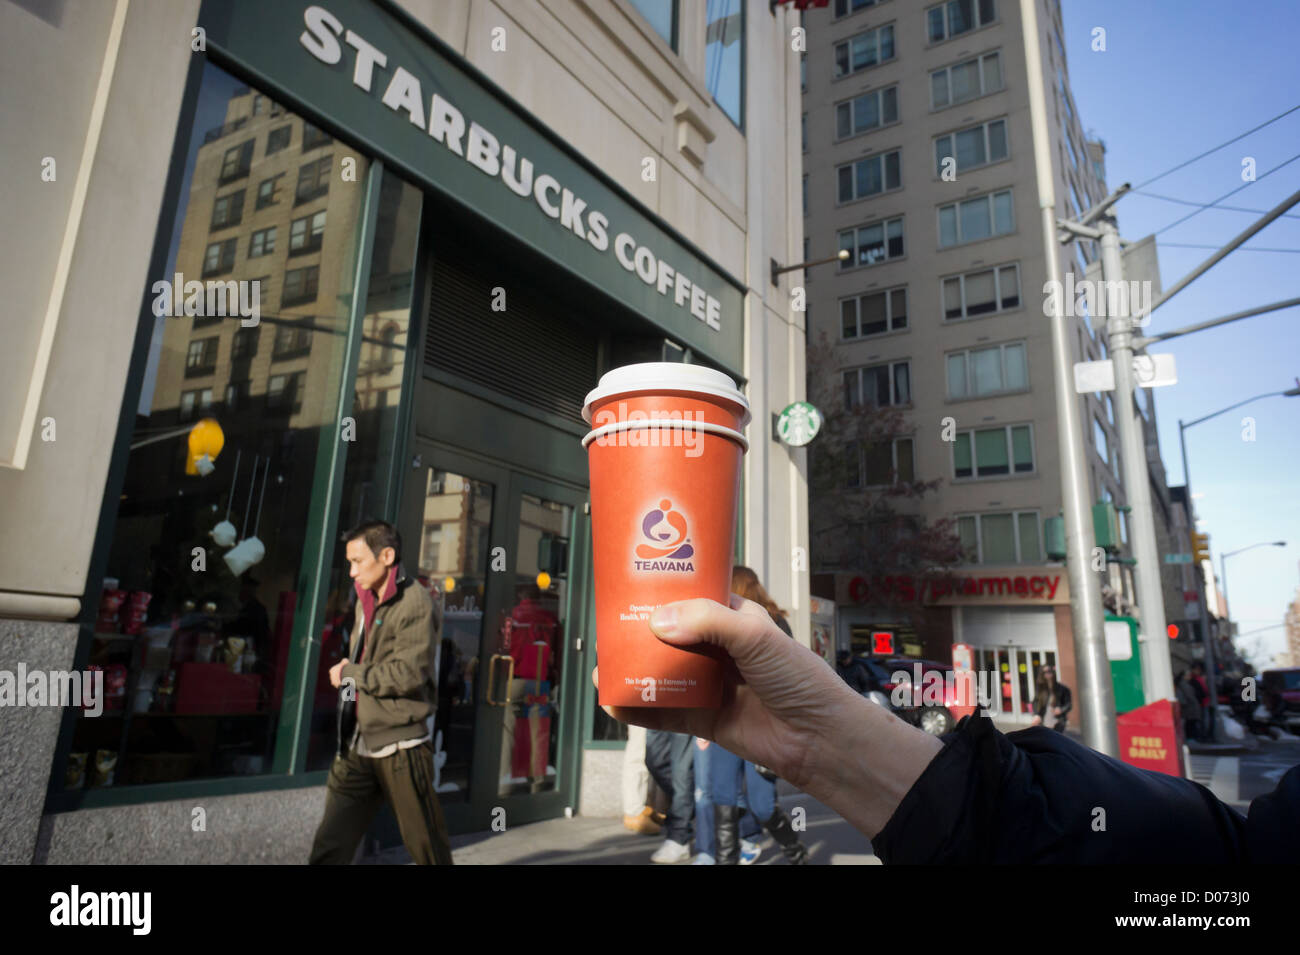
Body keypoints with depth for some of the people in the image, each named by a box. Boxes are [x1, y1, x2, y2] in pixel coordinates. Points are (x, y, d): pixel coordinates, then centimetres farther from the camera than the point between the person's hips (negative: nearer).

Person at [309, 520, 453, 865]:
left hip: (400, 748, -7)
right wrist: (347, 672, 6)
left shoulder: (414, 603, -13)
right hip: (357, 747, 8)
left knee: (427, 848, 6)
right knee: (329, 849, 7)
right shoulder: (366, 603, 13)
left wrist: (350, 673, -10)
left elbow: (409, 674, -21)